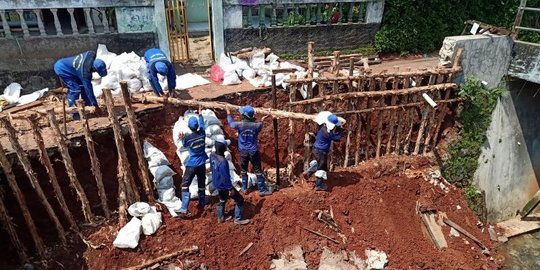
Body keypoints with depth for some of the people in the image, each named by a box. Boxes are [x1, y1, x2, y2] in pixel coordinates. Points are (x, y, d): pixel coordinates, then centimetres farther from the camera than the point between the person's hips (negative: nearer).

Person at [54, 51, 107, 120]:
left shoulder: (92, 55, -19)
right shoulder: (85, 71, -35)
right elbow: (88, 89, -29)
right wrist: (95, 105, -23)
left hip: (64, 63, 9)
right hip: (61, 68, -9)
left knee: (84, 85, 5)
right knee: (75, 89, -17)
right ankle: (74, 113, -7)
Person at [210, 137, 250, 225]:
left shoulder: (212, 155, -8)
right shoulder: (223, 161, -34)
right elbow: (225, 177, -26)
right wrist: (230, 188, -15)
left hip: (217, 183, 9)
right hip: (224, 185, -9)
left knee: (222, 200, 29)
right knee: (239, 200, 7)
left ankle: (220, 218, 42)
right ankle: (238, 219, 15)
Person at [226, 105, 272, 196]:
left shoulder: (240, 125, -15)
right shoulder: (257, 125, -14)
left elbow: (231, 123, 7)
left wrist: (228, 114, 25)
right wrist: (261, 121, 34)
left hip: (243, 151, 1)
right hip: (254, 151, 0)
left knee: (243, 170, 20)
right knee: (258, 171, 8)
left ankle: (244, 188, 29)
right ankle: (262, 190, 12)